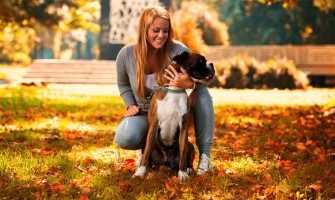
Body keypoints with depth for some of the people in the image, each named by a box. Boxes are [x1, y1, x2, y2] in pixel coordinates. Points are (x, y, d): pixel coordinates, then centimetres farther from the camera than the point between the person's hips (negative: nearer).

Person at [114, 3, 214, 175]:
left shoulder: (178, 50, -20)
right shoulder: (126, 54, -13)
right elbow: (123, 84, 9)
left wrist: (189, 84, -41)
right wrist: (131, 105, -7)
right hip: (144, 115, 0)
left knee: (201, 91, -28)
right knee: (125, 139, -33)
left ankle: (204, 154, -23)